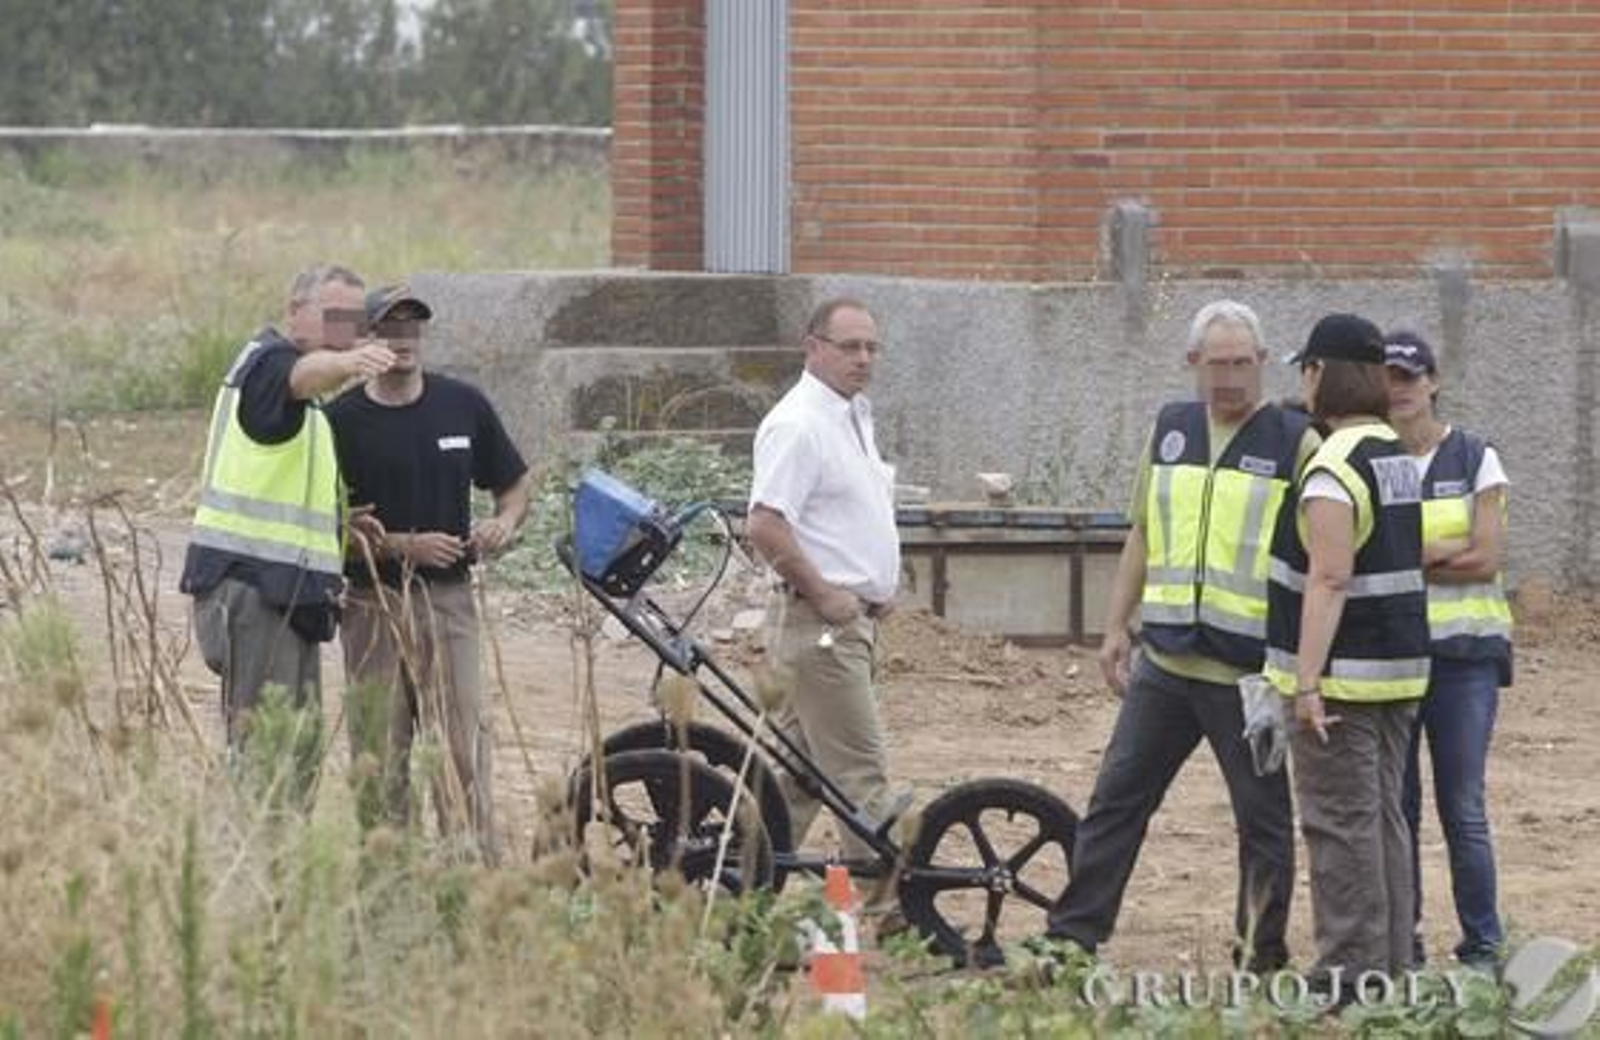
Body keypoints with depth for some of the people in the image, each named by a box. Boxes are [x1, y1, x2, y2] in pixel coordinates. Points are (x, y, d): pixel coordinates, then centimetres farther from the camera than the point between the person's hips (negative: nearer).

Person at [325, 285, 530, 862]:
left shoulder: (463, 405, 7)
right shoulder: (343, 420, -1)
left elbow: (515, 484, 18)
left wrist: (504, 523, -3)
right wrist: (404, 546, -13)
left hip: (449, 597, 1)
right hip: (372, 603, -1)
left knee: (464, 744, -7)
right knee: (380, 754, 1)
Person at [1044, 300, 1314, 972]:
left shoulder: (1295, 444, -5)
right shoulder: (1170, 431, 11)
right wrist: (1117, 627, 12)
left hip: (1250, 675, -5)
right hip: (1164, 662, 5)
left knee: (1263, 818, 3)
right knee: (1116, 798, 6)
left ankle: (1261, 955, 12)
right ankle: (1070, 936, 10)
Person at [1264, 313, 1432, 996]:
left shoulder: (1333, 469, -17)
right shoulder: (1397, 457, 13)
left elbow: (1329, 580, -23)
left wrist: (1307, 682, -25)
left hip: (1343, 674, -9)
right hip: (1400, 667, 9)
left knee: (1341, 820, -5)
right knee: (1382, 815, 12)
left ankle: (1350, 971, -5)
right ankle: (1391, 966, 15)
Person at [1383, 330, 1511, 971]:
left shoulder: (1474, 459, 3)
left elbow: (1486, 558, -6)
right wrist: (1439, 551, -13)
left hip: (1462, 653, -2)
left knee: (1463, 808, -6)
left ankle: (1483, 946, 1)